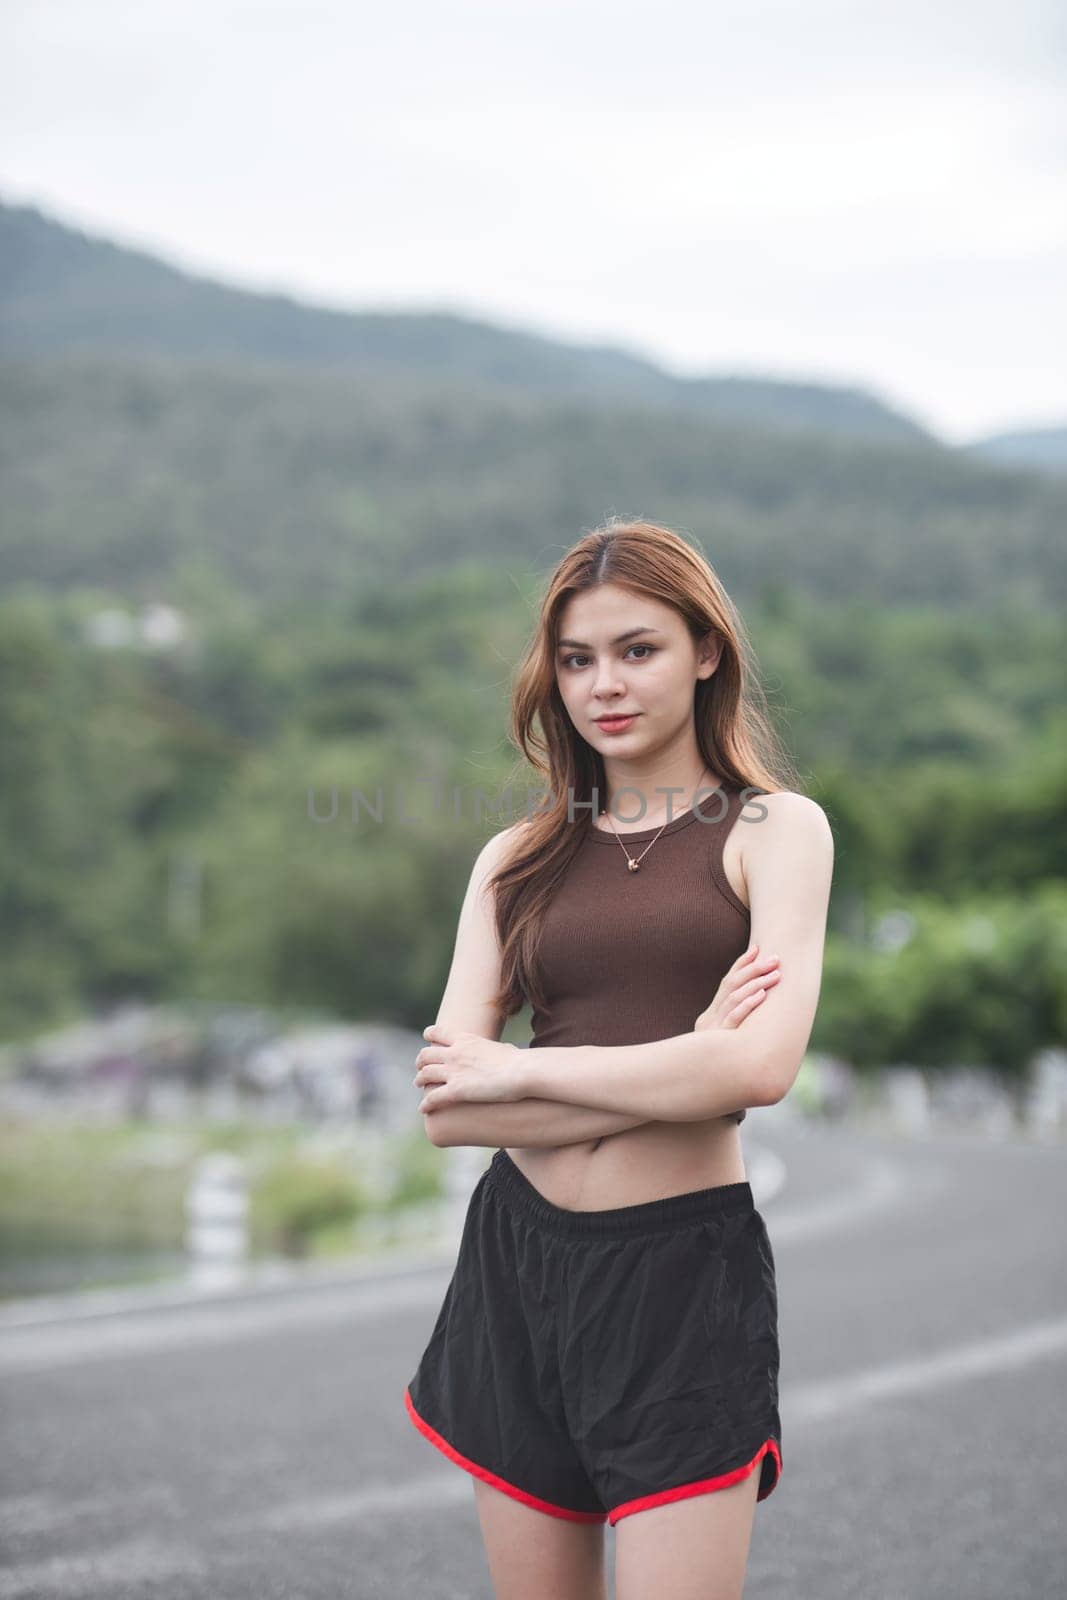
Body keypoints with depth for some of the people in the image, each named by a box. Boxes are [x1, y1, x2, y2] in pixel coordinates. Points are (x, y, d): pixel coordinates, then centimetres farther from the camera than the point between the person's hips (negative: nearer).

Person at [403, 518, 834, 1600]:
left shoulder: (773, 828, -1)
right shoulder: (517, 860, 9)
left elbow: (763, 1066, -16)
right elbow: (444, 1106, -1)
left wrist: (519, 1071, -7)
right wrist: (679, 1066, -12)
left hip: (684, 1267, -4)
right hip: (517, 1260, 4)